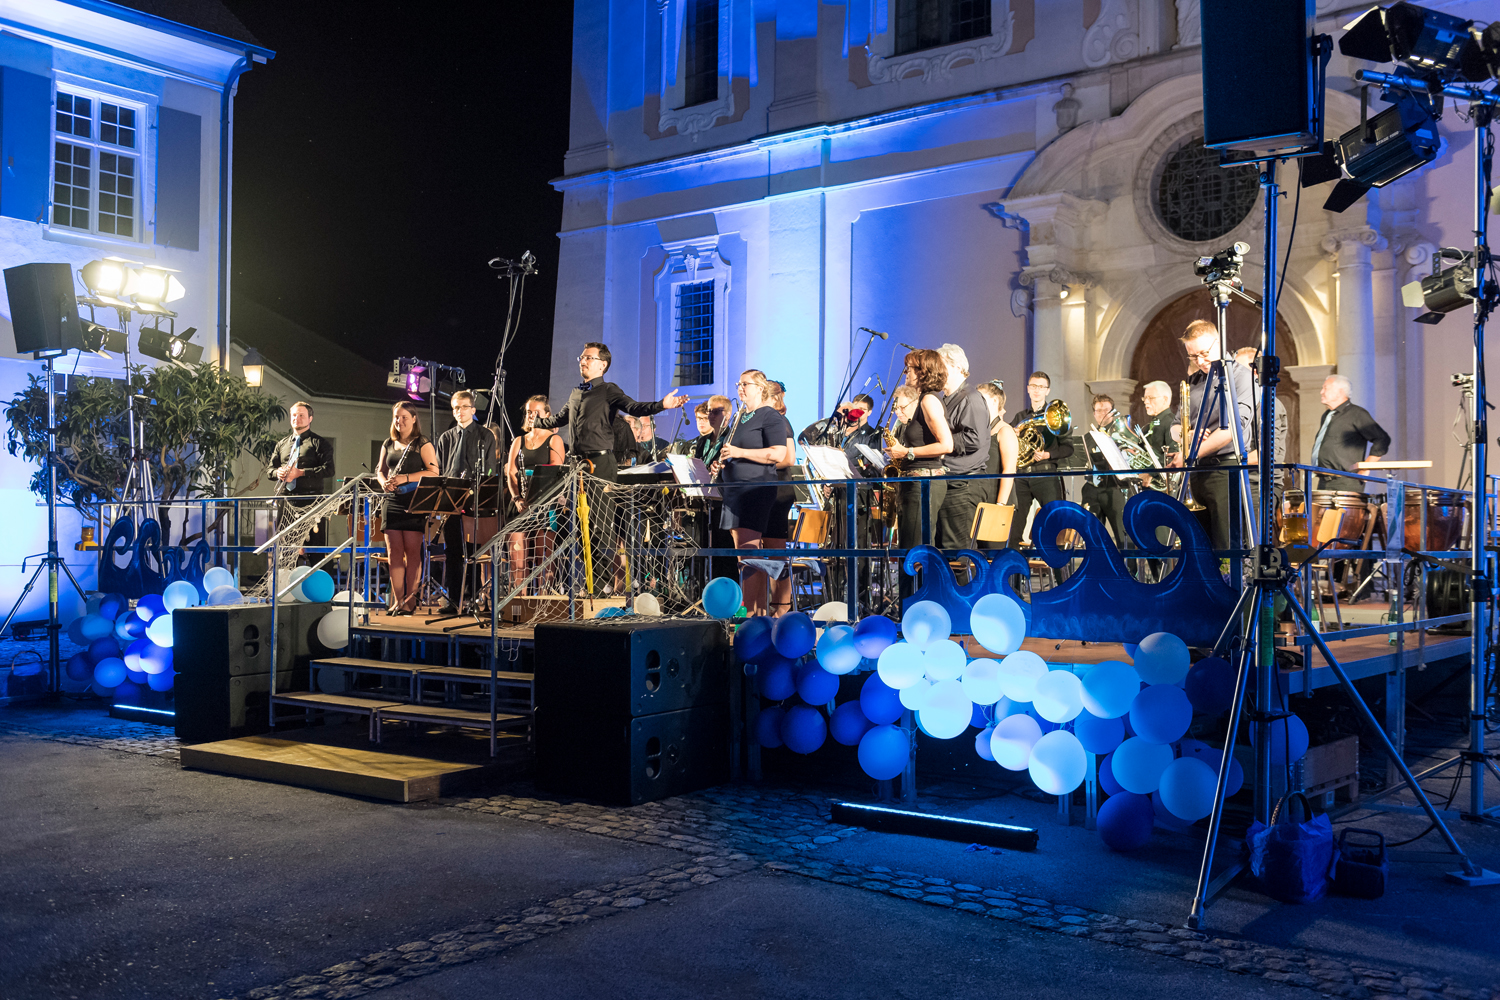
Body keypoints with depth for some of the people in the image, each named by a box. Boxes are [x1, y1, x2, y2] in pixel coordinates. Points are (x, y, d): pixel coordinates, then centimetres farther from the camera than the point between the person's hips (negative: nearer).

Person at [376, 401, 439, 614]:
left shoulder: (422, 444, 1)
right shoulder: (389, 444, 16)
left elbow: (433, 472, -7)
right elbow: (380, 469, 22)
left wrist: (405, 478, -17)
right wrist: (384, 481, -2)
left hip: (415, 502, -5)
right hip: (392, 502, 5)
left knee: (412, 552, -6)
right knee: (394, 552, 1)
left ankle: (410, 600, -3)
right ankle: (397, 600, 5)